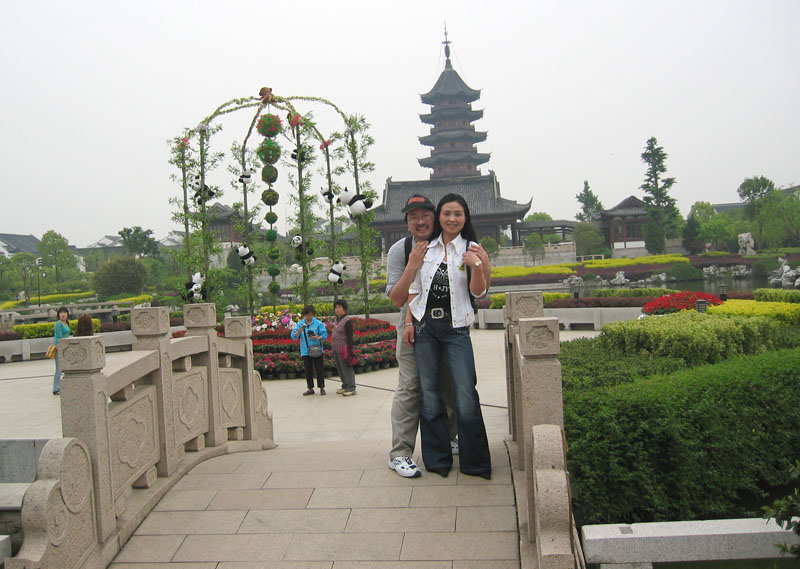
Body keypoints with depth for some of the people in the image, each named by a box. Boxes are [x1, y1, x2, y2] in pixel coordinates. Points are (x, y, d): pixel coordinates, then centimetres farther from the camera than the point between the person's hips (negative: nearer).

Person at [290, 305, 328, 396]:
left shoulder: (318, 324, -2)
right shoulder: (299, 324, 4)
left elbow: (324, 335, -6)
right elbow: (294, 336, -4)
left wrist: (318, 338, -26)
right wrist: (299, 331, -24)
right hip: (305, 351, 2)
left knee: (319, 369, 1)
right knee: (308, 370, 10)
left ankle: (321, 388, 11)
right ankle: (310, 388, 20)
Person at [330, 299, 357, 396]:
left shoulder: (347, 321, -12)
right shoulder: (337, 320, 14)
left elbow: (350, 337, -14)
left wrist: (350, 349, -17)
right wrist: (333, 348, 20)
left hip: (343, 349, -9)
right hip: (336, 349, 9)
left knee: (347, 369, -6)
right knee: (340, 369, 14)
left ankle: (351, 388, -2)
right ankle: (345, 386, 23)